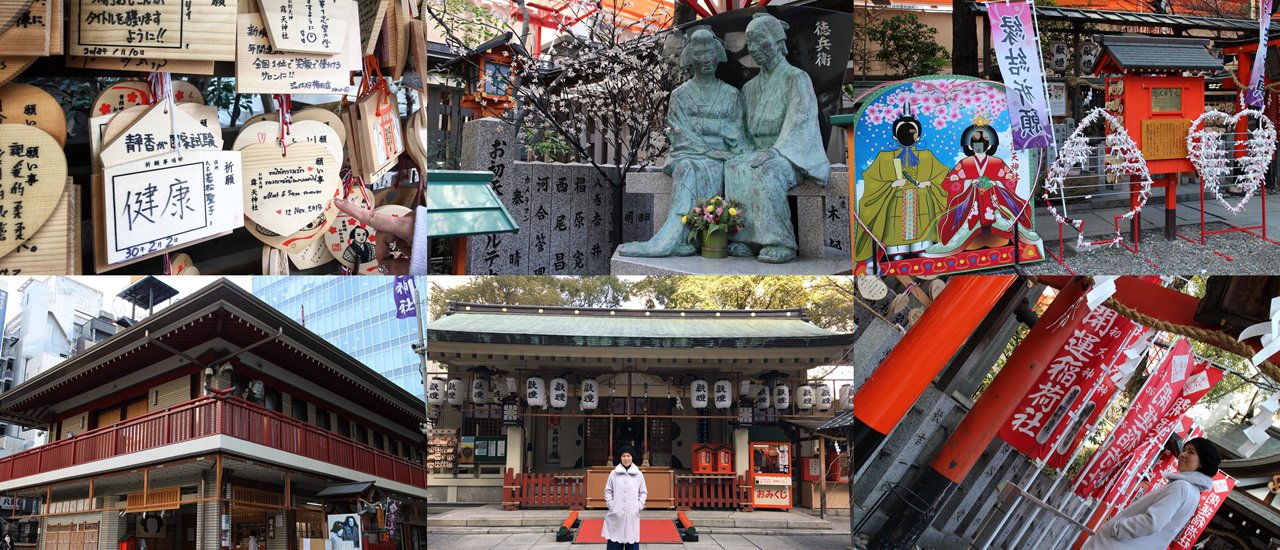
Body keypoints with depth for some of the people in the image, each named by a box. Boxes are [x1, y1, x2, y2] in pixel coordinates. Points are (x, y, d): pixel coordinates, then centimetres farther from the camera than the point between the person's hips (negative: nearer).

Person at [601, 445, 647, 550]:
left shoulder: (638, 475, 4)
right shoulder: (614, 474, 2)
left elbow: (643, 492, 9)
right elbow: (608, 491, 6)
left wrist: (639, 507, -1)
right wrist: (611, 505, -3)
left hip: (632, 515, 0)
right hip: (616, 514, 0)